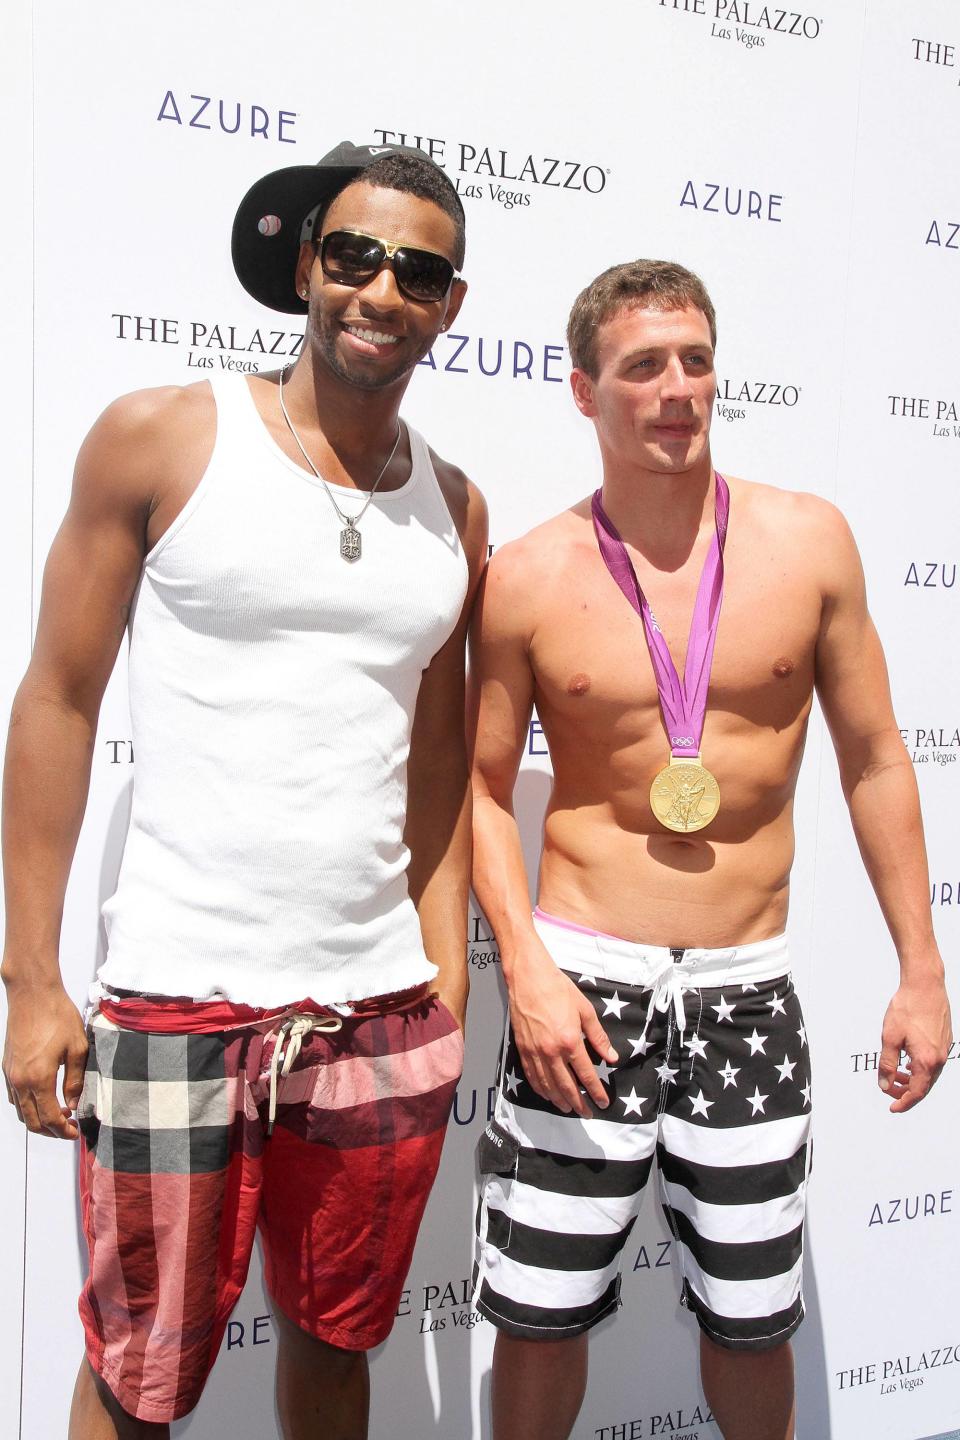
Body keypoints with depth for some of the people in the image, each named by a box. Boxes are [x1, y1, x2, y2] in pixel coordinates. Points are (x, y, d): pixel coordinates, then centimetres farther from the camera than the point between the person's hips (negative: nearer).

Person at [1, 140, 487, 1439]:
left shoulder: (453, 511, 8)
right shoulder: (162, 439, -3)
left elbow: (439, 758, 12)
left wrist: (446, 992, 7)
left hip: (381, 1012, 4)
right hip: (176, 1005, -3)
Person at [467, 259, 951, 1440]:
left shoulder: (810, 540, -1)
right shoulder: (528, 576, -5)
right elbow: (484, 788, 1)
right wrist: (525, 967, -11)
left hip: (749, 987, 2)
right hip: (584, 982, -1)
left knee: (751, 1319, 16)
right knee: (539, 1316, 9)